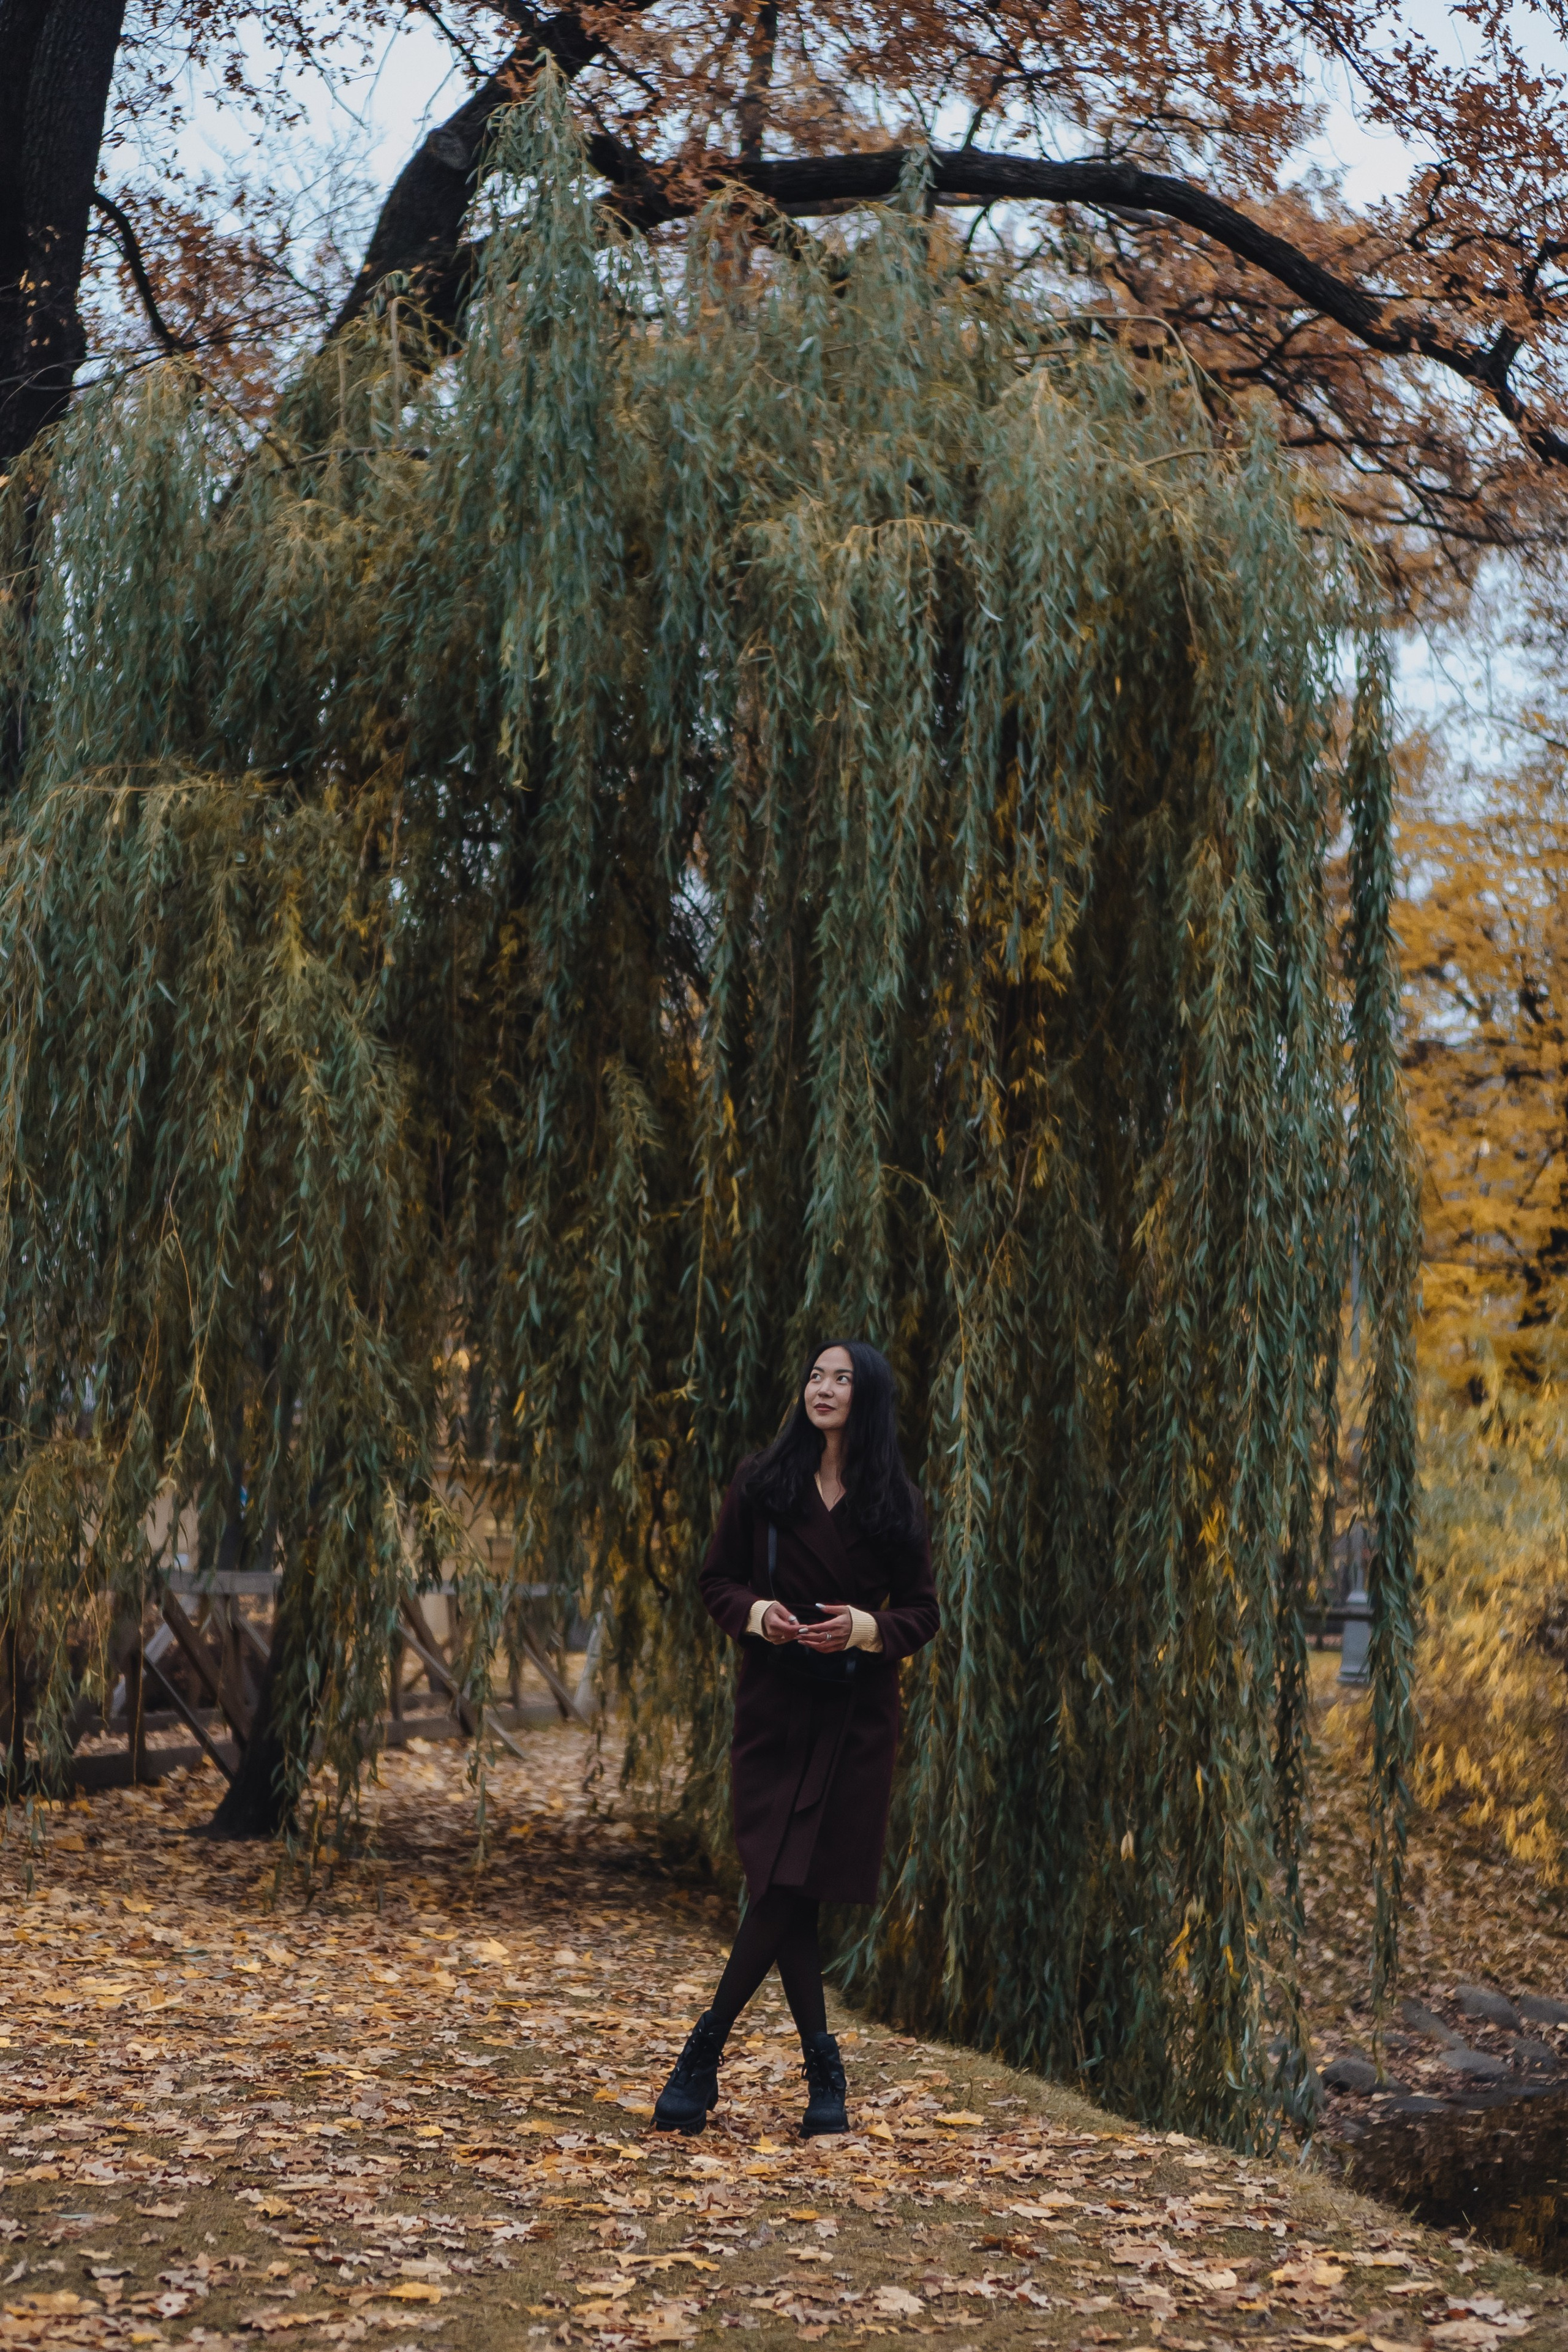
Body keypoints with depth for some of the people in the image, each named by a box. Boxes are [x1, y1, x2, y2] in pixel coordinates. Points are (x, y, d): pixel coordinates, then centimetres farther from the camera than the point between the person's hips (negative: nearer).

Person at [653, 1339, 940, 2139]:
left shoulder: (895, 1502, 4)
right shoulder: (762, 1483, 2)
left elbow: (923, 1612, 6)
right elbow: (716, 1580, 7)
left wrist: (866, 1628, -13)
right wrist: (756, 1612, -13)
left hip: (856, 1714, 0)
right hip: (776, 1704, 0)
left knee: (790, 1884, -5)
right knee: (781, 1882, -4)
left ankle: (703, 2053, 7)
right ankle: (822, 2067, 10)